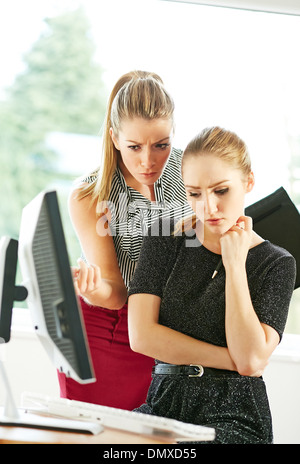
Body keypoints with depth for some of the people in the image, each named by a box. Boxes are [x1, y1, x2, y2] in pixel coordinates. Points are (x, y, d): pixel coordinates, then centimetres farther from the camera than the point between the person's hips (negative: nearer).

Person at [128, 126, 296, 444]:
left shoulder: (276, 263, 2)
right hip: (164, 403, 3)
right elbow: (141, 335, -4)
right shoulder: (165, 241, 8)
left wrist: (234, 265, -8)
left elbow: (252, 360, -11)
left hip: (234, 417, -2)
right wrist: (231, 359, -8)